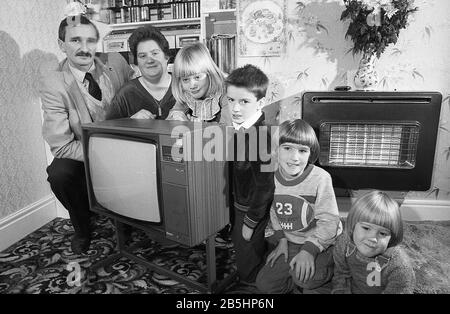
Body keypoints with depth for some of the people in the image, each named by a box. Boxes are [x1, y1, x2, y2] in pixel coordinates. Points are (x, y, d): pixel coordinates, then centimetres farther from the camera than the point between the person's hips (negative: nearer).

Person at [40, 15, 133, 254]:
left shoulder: (116, 62, -6)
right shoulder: (52, 85, -14)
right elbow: (61, 146, -17)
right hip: (82, 160, -2)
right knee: (59, 174, -31)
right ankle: (82, 228, 2)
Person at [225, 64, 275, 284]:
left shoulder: (260, 136, -30)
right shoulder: (241, 128, -3)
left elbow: (264, 185, -25)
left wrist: (250, 222, -16)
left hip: (255, 210, -8)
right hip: (239, 204, 9)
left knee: (249, 270, 10)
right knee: (237, 243, 28)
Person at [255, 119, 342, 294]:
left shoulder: (320, 178, -22)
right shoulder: (272, 178, -8)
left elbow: (328, 221, -19)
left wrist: (309, 250, -24)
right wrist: (282, 239, -1)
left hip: (323, 243, -4)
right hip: (290, 243, 5)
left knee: (305, 277, -28)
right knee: (265, 284, 0)